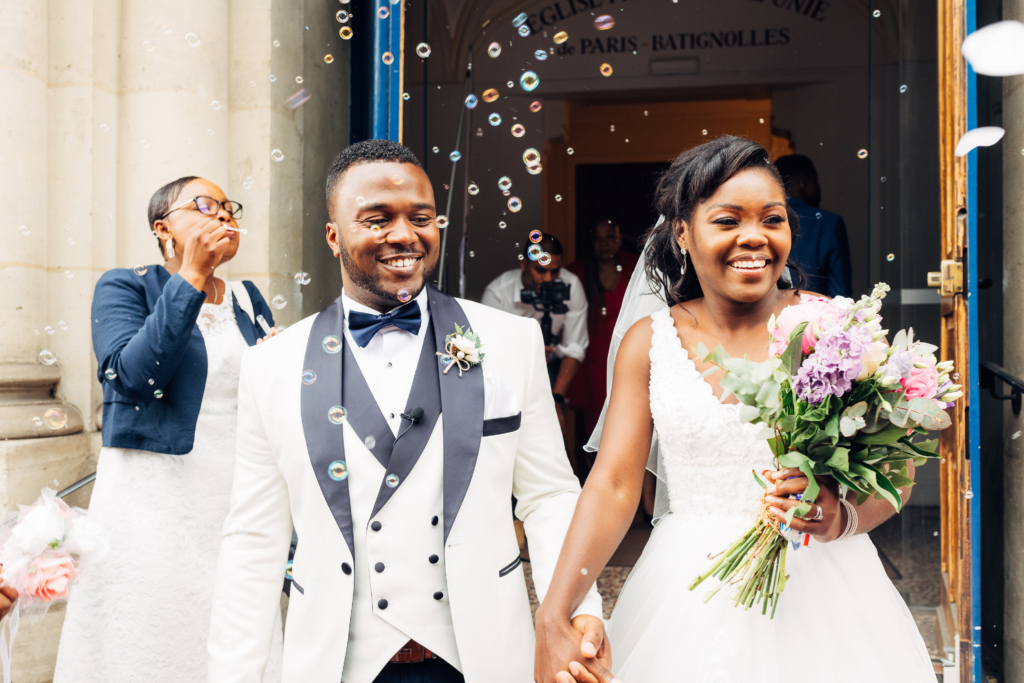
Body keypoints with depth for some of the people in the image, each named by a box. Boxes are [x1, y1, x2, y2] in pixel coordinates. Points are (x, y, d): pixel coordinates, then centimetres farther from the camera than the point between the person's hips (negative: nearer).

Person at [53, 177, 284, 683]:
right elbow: (133, 375, -18)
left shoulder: (248, 301, 13)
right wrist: (192, 277, -17)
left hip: (239, 506, 4)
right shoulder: (124, 288, 1)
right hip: (154, 504, -4)